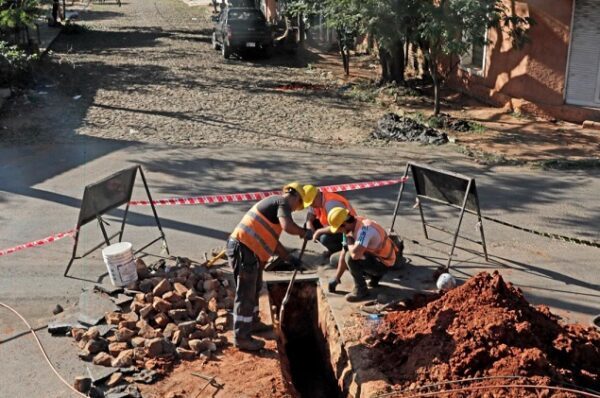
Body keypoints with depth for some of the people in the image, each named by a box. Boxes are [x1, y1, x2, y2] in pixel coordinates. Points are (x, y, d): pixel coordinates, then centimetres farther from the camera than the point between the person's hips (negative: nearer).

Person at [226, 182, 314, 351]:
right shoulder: (283, 202, -6)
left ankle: (252, 323, 42)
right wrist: (305, 233, -7)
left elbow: (273, 241, 28)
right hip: (243, 249, -10)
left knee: (254, 288, 25)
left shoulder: (273, 204, 24)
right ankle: (241, 337, 7)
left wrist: (290, 258, 29)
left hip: (244, 248, 10)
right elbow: (288, 226, -25)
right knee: (245, 294, -2)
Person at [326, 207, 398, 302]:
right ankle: (374, 276, 18)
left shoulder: (364, 228, -31)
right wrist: (336, 279, 6)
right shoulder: (352, 227, -3)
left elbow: (355, 254, -43)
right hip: (374, 256, 9)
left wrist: (349, 243, -20)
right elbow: (344, 252, 3)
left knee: (350, 258, -27)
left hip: (383, 264, -9)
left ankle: (361, 289, -9)